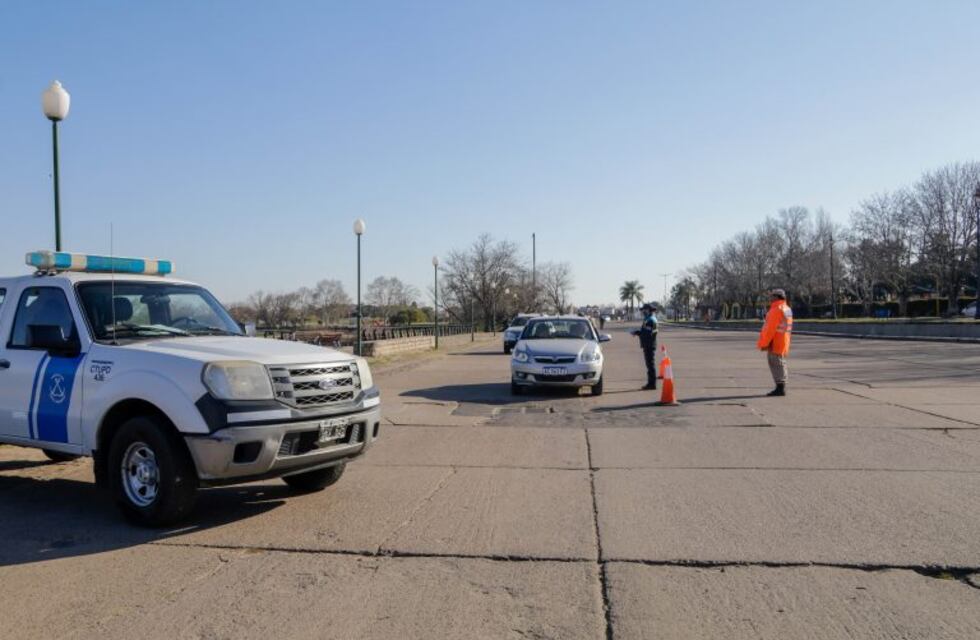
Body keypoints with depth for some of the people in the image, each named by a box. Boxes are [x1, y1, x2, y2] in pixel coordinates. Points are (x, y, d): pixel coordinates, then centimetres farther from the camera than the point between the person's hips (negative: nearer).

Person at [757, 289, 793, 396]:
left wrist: (764, 343, -17)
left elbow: (770, 329, -20)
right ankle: (781, 388, 18)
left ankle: (780, 388, -6)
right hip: (782, 343, 10)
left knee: (776, 364, -7)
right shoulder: (787, 309, 15)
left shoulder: (776, 310, -16)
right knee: (780, 364, 13)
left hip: (775, 343, -10)